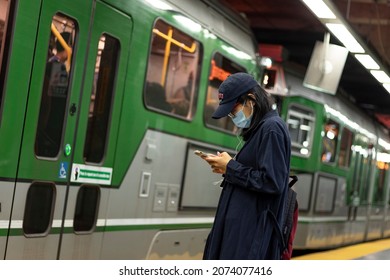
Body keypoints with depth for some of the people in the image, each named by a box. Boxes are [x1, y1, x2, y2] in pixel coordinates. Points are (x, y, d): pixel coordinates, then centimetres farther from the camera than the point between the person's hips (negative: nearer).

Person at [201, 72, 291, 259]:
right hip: (241, 225, 10)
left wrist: (231, 168, -12)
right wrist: (228, 168, 3)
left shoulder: (272, 129, -13)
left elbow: (272, 182, -20)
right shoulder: (258, 129, 16)